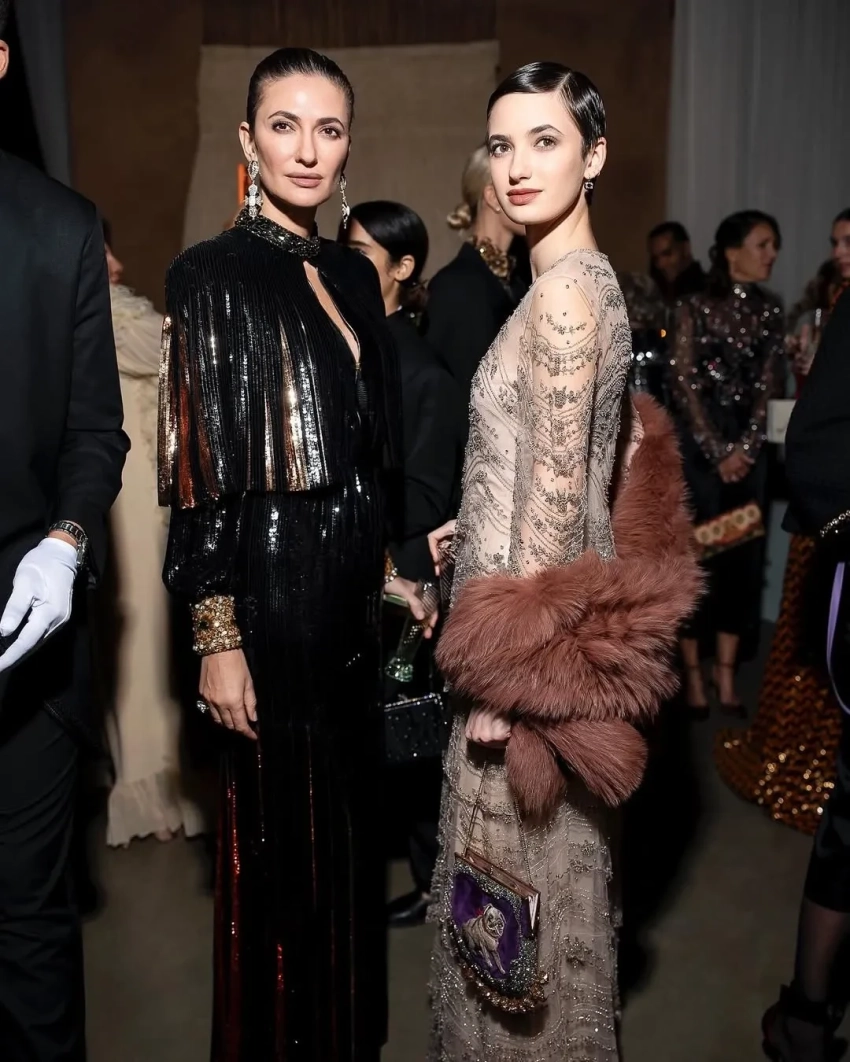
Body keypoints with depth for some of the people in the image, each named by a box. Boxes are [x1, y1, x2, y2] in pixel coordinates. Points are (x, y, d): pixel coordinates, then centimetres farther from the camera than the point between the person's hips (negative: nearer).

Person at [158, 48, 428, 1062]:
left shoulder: (354, 274, 10)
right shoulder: (213, 275, -10)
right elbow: (199, 475, -13)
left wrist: (391, 567, 14)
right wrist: (218, 636, -16)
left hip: (351, 592, 7)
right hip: (271, 590, -7)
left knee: (348, 812, 19)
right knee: (279, 826, 9)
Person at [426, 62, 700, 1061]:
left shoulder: (563, 289, -18)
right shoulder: (592, 280, 11)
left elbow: (555, 492, -21)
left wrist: (509, 665, -17)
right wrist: (474, 525, 16)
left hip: (528, 613, -10)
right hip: (561, 599, 10)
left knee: (521, 863, 8)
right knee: (547, 862, 23)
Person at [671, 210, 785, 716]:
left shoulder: (771, 310, 9)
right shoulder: (696, 307, -2)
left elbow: (767, 385, 4)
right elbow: (685, 384, -7)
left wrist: (744, 449, -8)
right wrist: (717, 452, -11)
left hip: (750, 448, 4)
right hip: (698, 445, -4)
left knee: (743, 555, 4)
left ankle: (727, 675, 13)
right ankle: (694, 674, 10)